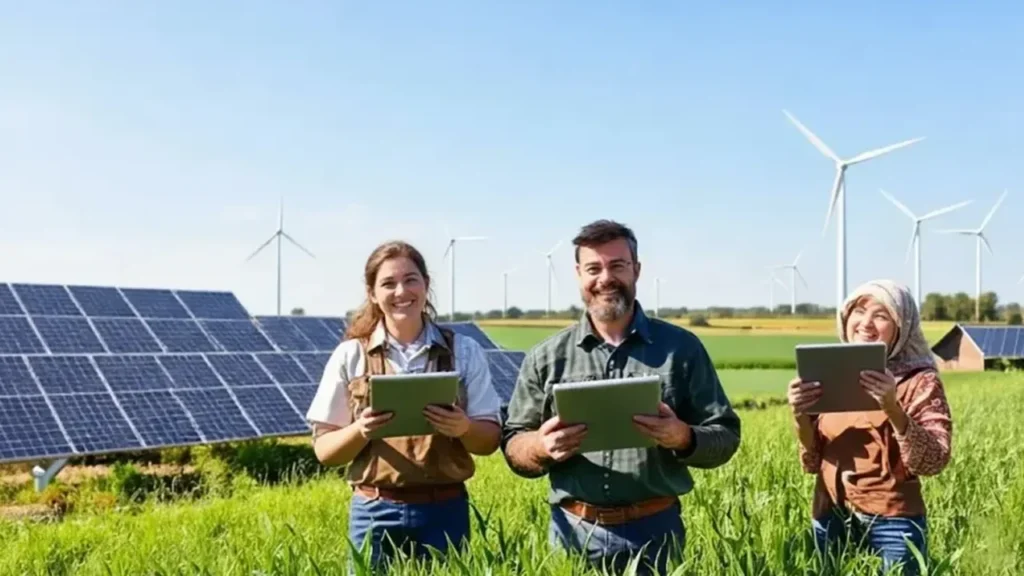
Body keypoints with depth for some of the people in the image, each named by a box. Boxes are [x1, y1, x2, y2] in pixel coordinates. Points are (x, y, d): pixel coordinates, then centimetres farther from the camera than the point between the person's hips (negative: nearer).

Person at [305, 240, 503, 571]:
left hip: (445, 512, 1)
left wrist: (464, 428, -17)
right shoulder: (350, 355, 0)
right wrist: (361, 431, -18)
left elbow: (491, 438, 4)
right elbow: (324, 450, 2)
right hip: (375, 514, 0)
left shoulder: (464, 351, 2)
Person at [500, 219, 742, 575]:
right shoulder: (546, 358, 4)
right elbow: (513, 447, 6)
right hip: (573, 532, 1)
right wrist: (541, 445, -16)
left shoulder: (681, 347, 2)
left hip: (655, 530, -1)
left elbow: (726, 436, 3)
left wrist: (683, 438, -17)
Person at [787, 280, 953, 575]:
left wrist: (893, 409, -28)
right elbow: (813, 462, 6)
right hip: (830, 518, 4)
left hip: (893, 520, -3)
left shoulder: (920, 380, -4)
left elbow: (933, 462, -15)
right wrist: (801, 416, -12)